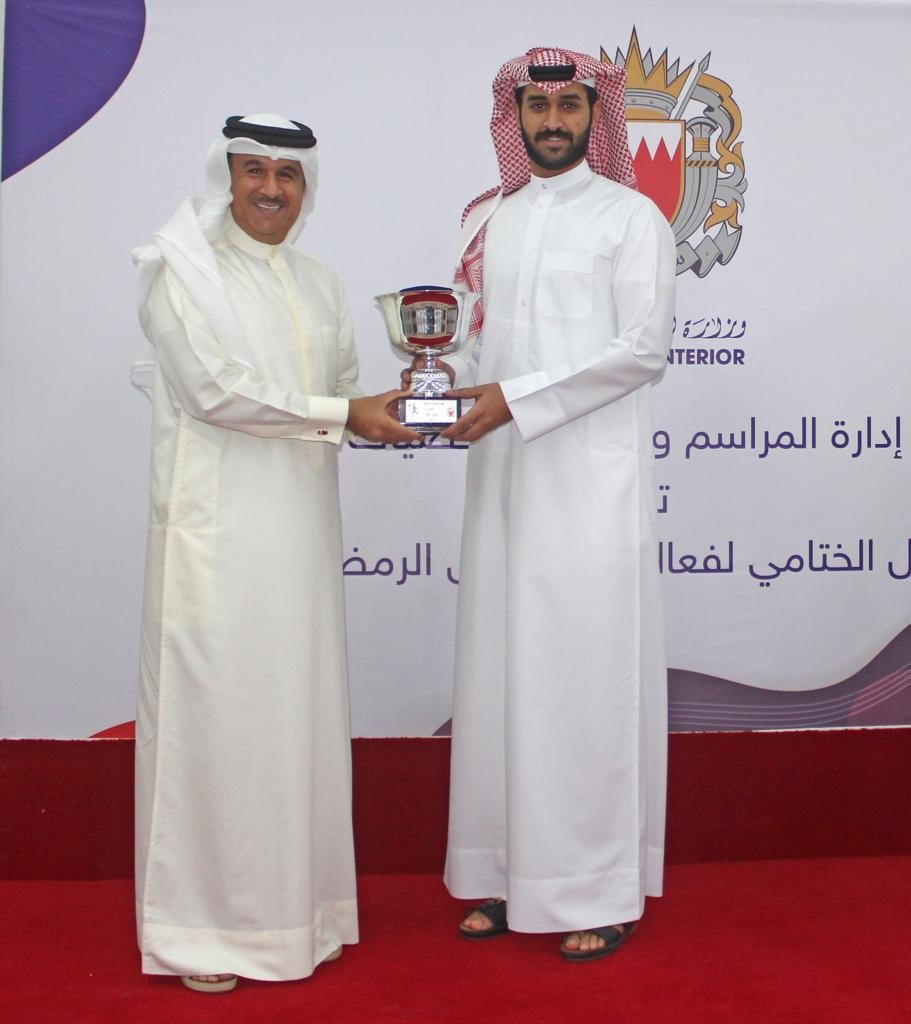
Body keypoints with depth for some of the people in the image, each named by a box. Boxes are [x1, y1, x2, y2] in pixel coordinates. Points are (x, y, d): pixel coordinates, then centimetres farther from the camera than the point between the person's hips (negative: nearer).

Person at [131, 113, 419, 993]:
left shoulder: (319, 284, 16)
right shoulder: (183, 272, -2)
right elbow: (214, 390, -13)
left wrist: (391, 407, -4)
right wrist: (342, 413, -14)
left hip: (301, 527, 6)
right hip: (215, 529, -6)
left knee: (299, 707, 10)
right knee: (214, 706, -3)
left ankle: (292, 903, 23)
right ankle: (199, 926, 9)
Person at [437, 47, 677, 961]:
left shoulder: (631, 218, 2)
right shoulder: (486, 219, 17)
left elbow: (642, 349, -8)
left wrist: (515, 397, -14)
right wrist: (450, 379, -5)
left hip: (591, 474, -5)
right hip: (502, 474, 5)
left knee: (587, 671, -4)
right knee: (499, 669, 5)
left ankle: (602, 889, 7)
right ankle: (508, 874, 15)